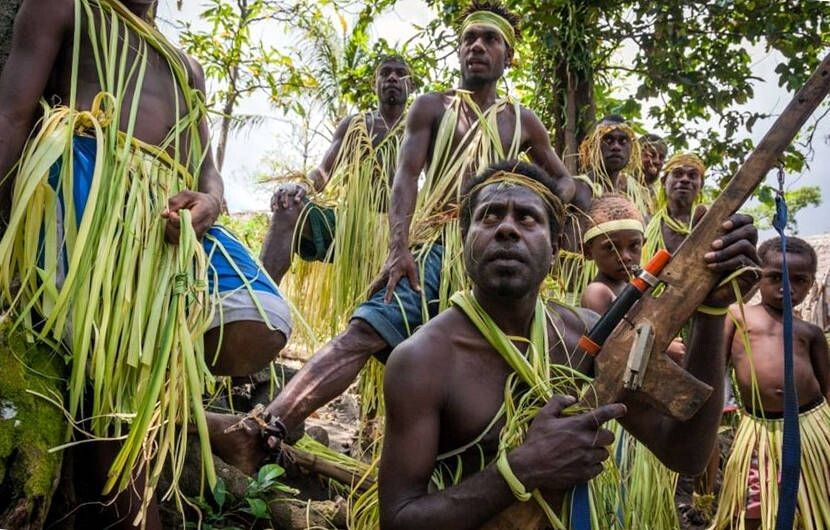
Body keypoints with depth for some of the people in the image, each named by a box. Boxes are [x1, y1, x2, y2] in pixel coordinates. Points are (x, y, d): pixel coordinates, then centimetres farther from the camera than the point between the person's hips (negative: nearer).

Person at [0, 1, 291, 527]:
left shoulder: (187, 68, 35)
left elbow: (208, 171, 23)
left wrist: (210, 201, -4)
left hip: (171, 209, 5)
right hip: (86, 175, -4)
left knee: (259, 330, -17)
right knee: (114, 371, -15)